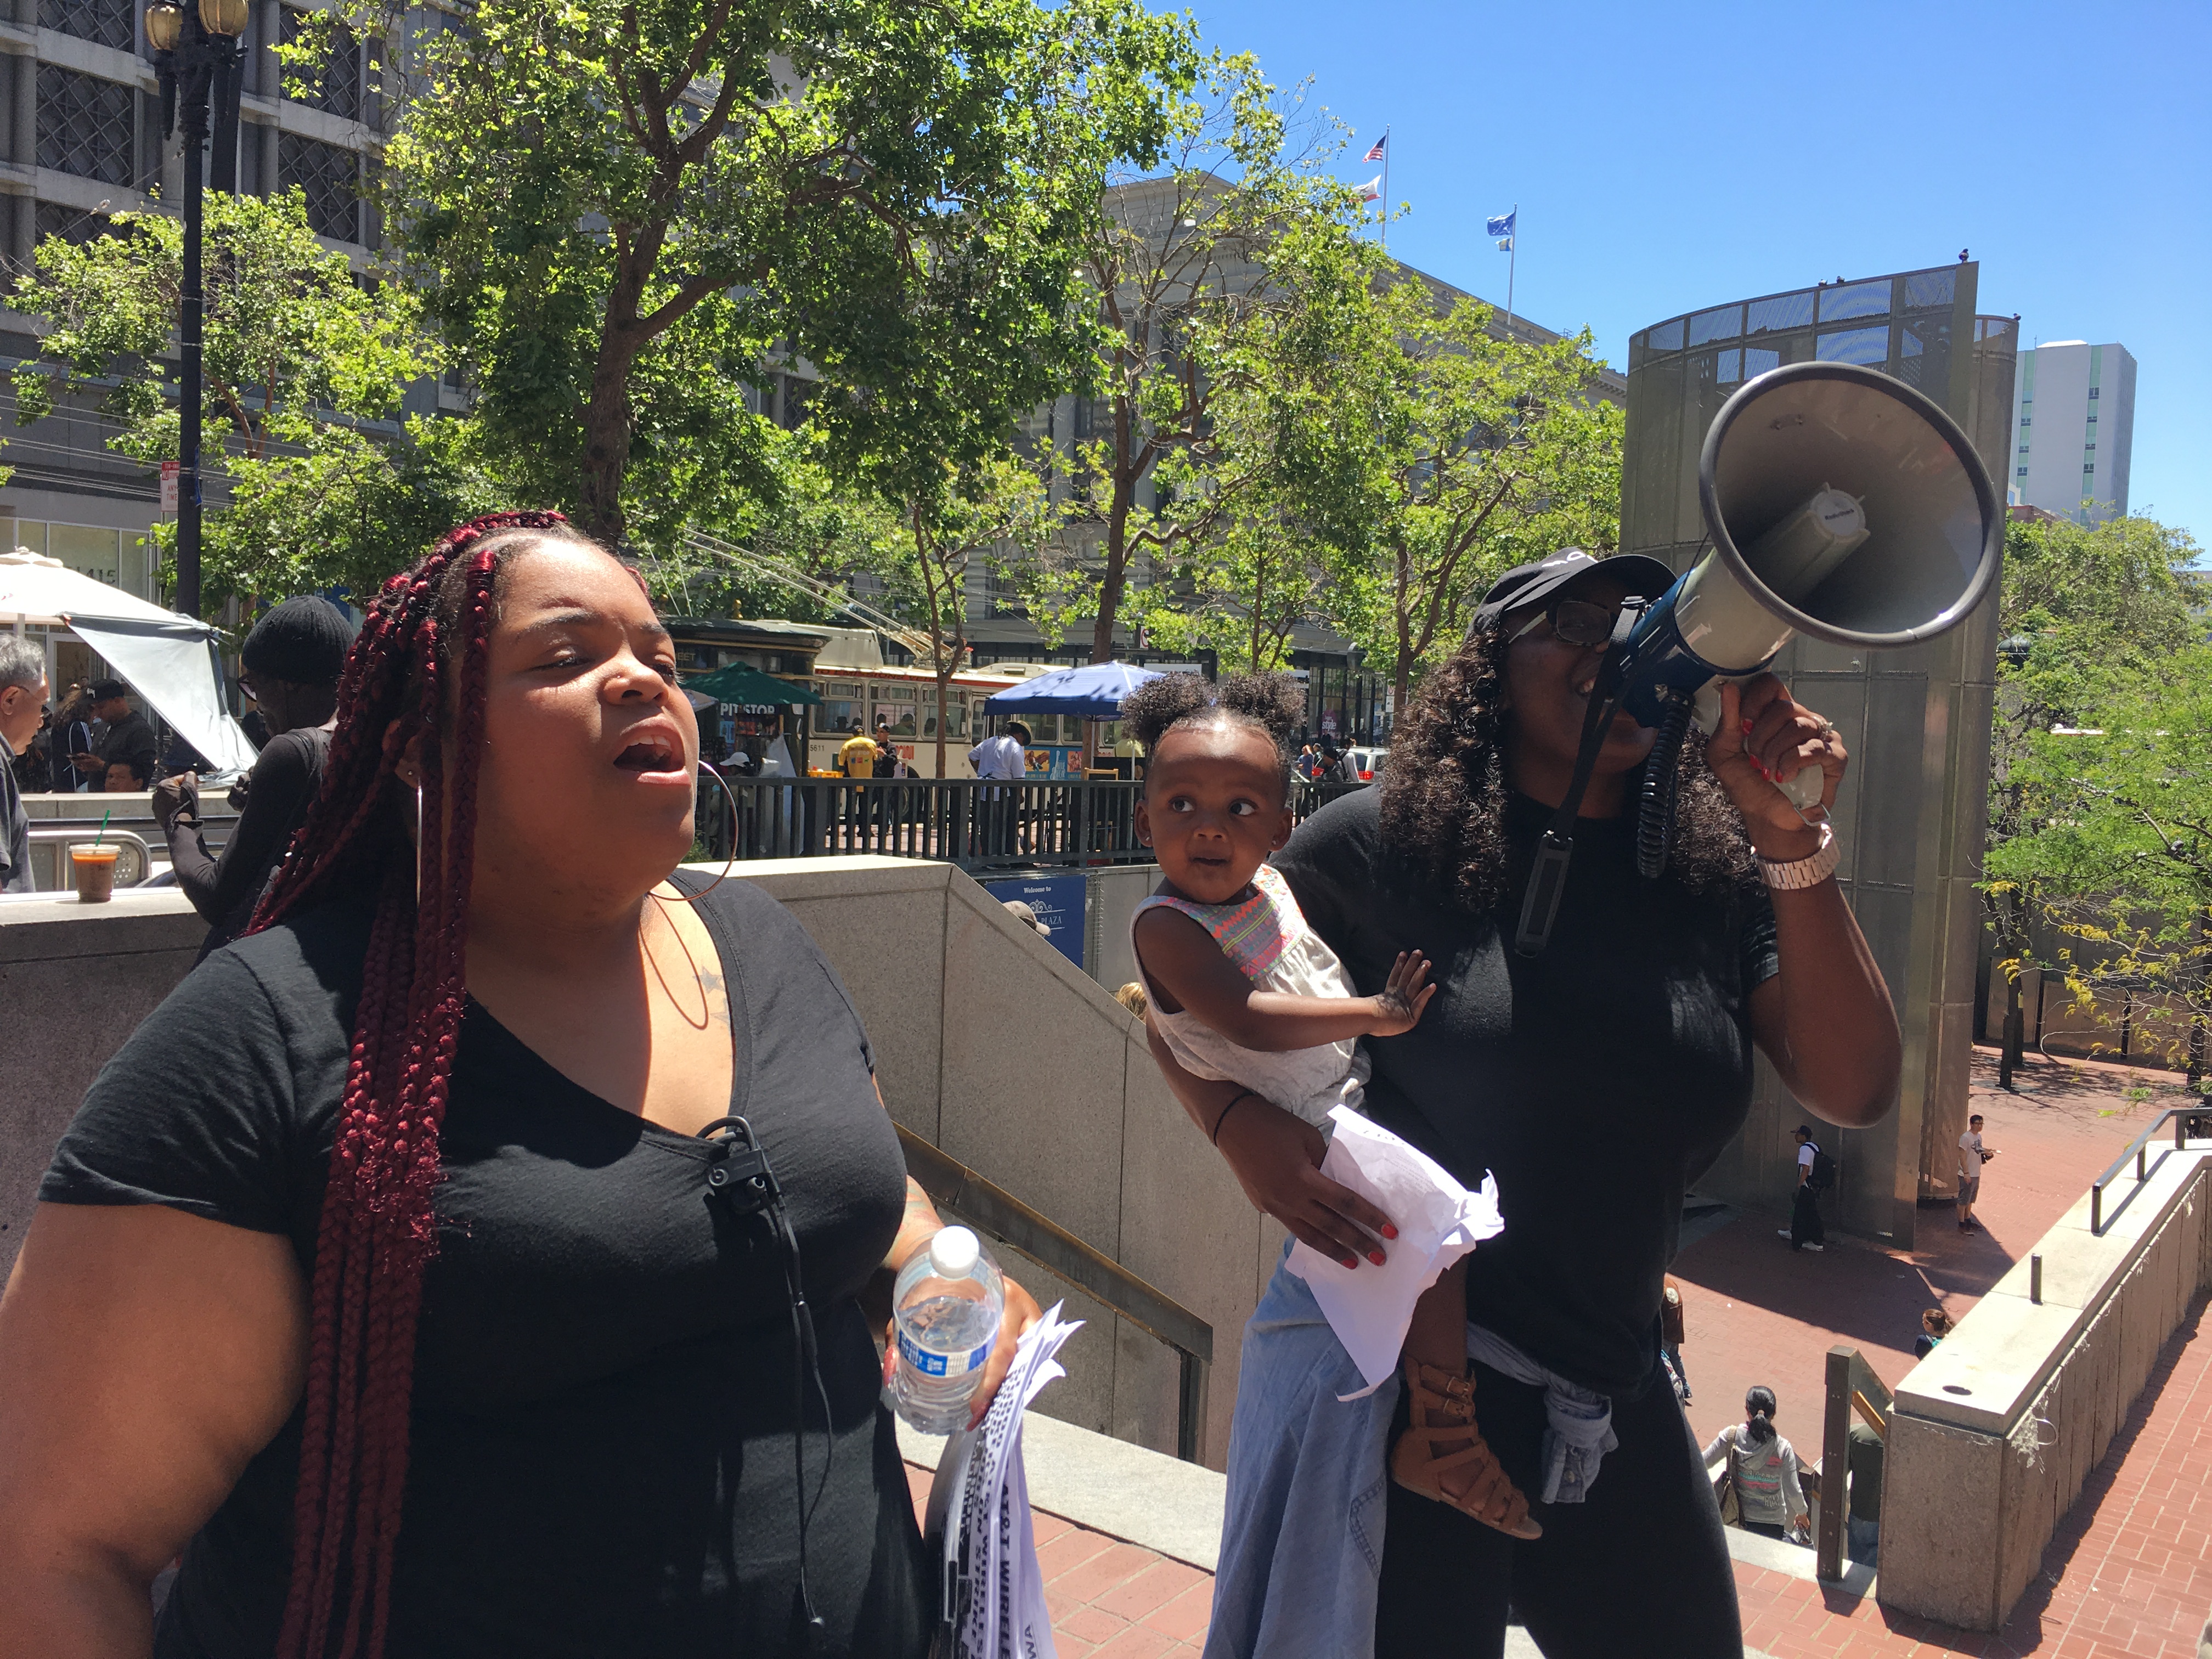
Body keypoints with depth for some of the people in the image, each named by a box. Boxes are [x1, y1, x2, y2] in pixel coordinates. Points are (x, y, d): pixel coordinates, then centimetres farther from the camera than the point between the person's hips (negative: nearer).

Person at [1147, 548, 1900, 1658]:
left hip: (1613, 1392, 5)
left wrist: (1794, 844, -17)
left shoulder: (1721, 870, 1)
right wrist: (1240, 1128, -18)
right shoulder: (1391, 839, -9)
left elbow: (1852, 1091, -8)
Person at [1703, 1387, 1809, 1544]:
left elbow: (1704, 1462, -9)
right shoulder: (1782, 1448, -18)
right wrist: (1802, 1513, 7)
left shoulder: (1731, 1436, -15)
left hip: (1739, 1517, 2)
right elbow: (1793, 1491, -12)